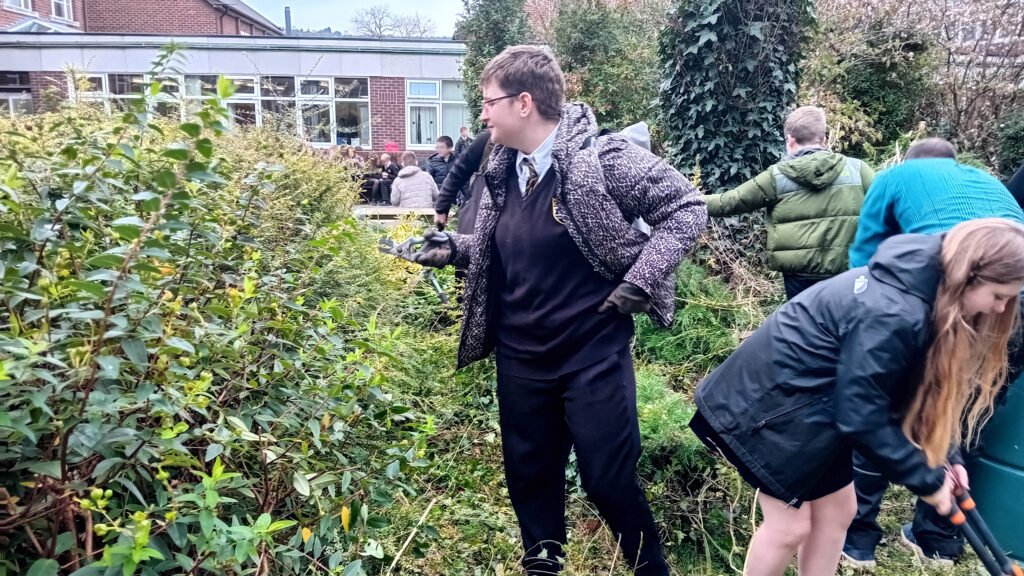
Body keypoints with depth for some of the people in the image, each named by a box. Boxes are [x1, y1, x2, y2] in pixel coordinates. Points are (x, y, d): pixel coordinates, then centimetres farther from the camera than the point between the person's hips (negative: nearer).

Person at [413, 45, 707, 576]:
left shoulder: (604, 158, -14)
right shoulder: (502, 171, 5)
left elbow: (686, 209, -9)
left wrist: (638, 282, -14)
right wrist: (454, 248, 1)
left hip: (593, 356, -6)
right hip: (520, 359, 6)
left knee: (609, 480, 4)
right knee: (529, 477, 17)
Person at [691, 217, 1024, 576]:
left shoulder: (919, 290, -1)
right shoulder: (891, 314, -30)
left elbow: (911, 392, 10)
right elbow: (861, 416, -24)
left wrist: (944, 456, 4)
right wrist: (926, 479, -12)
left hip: (816, 399, 10)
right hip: (771, 398, -10)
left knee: (837, 509, 15)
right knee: (790, 524, 1)